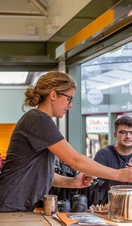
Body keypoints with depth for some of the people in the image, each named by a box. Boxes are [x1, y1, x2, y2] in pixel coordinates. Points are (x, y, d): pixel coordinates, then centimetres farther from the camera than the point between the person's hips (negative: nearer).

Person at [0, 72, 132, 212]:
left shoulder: (37, 119, 15)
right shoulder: (39, 120, -16)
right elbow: (75, 161, -20)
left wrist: (72, 182, 0)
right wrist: (119, 174, -13)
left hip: (22, 208, 9)